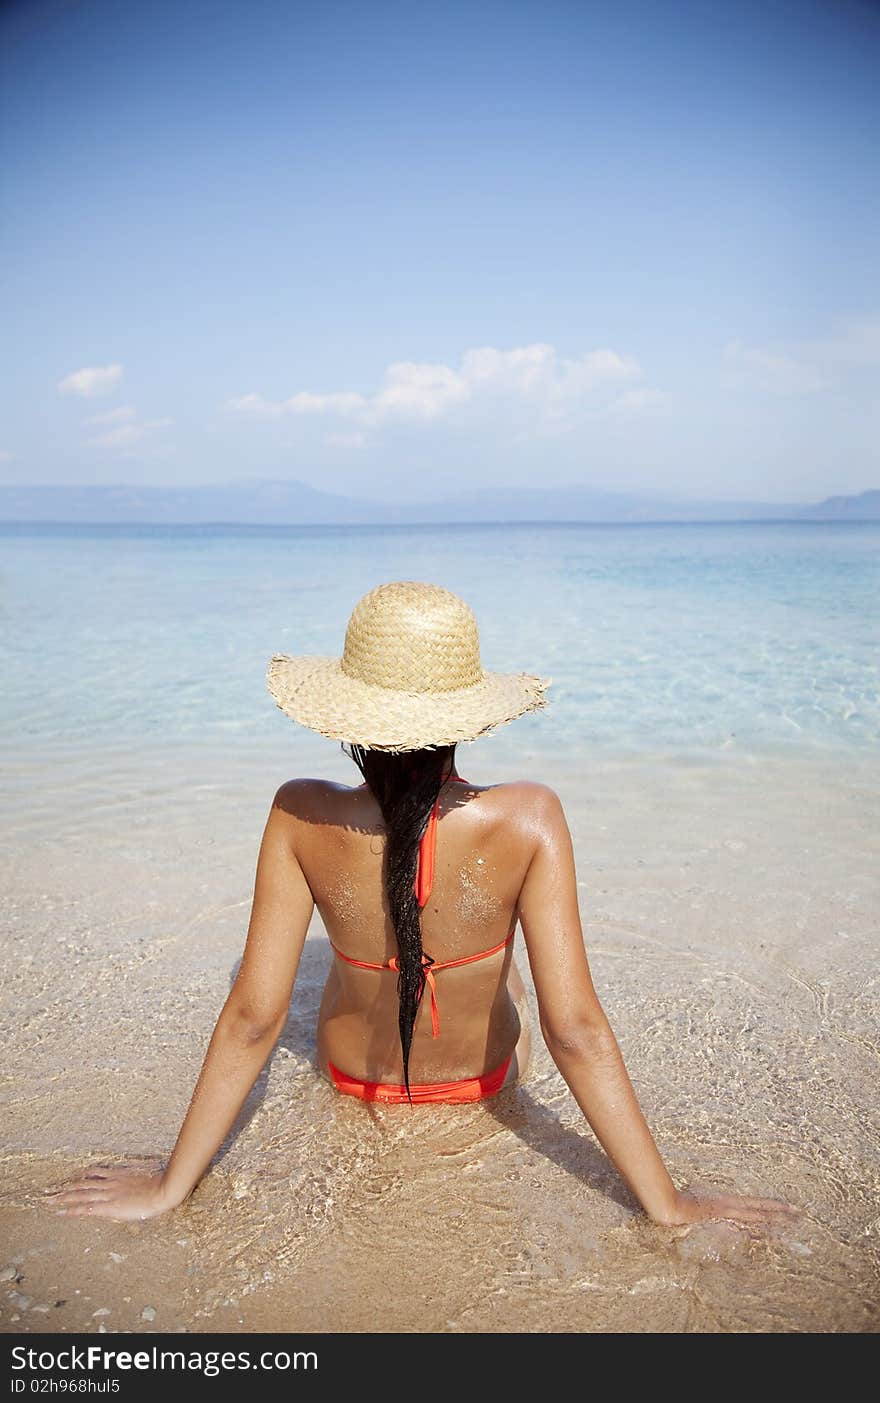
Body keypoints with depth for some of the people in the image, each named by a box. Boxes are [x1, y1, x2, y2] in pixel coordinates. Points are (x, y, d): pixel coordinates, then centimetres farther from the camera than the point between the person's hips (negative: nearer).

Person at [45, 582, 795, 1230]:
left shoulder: (301, 818, -31)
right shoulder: (527, 820, -34)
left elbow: (252, 1018, -25)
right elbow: (576, 1030, -32)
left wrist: (167, 1187, -12)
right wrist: (669, 1206, -20)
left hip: (354, 1074, 1)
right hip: (484, 1078, 0)